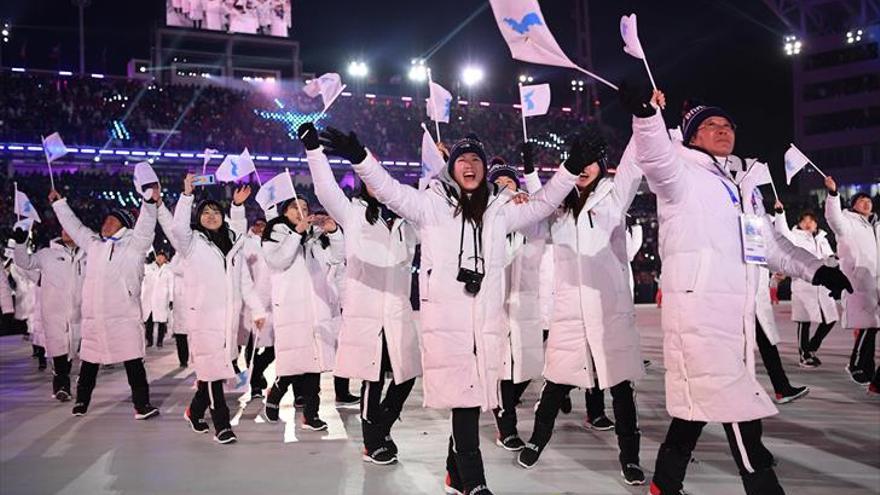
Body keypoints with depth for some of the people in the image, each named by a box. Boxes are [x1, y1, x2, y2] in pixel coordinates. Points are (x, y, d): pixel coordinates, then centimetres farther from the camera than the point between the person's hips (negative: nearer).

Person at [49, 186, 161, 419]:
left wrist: (150, 202, -30)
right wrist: (59, 203, 33)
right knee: (89, 362, 16)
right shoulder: (93, 244, 15)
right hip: (93, 317, 5)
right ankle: (82, 401, 31)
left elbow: (144, 227, -15)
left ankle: (141, 404, 0)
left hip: (125, 317, -5)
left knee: (134, 362, -4)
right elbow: (74, 226, 27)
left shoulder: (133, 245, 0)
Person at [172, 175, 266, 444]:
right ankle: (222, 424, 1)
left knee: (215, 369, 9)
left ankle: (195, 411, 30)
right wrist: (187, 194, -22)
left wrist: (257, 309, 9)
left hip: (229, 316, 5)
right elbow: (178, 227, -22)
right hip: (203, 315, -4)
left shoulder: (233, 243, 15)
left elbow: (245, 281, 15)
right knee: (213, 371, -6)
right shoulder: (192, 242, 2)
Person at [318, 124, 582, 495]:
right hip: (444, 316, -4)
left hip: (485, 318, 4)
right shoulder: (432, 204, 4)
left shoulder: (499, 210, 15)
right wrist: (359, 157, -19)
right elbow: (391, 191, -5)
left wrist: (570, 169, 11)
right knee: (462, 395, -9)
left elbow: (541, 205, 21)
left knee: (472, 395, 8)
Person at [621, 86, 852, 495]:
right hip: (698, 308, -8)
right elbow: (657, 159, -24)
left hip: (735, 311, 8)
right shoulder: (682, 175, -2)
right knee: (736, 404, -9)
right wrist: (644, 113, -43)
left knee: (700, 400, 13)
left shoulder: (745, 189, 24)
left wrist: (817, 270, 17)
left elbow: (770, 244, 29)